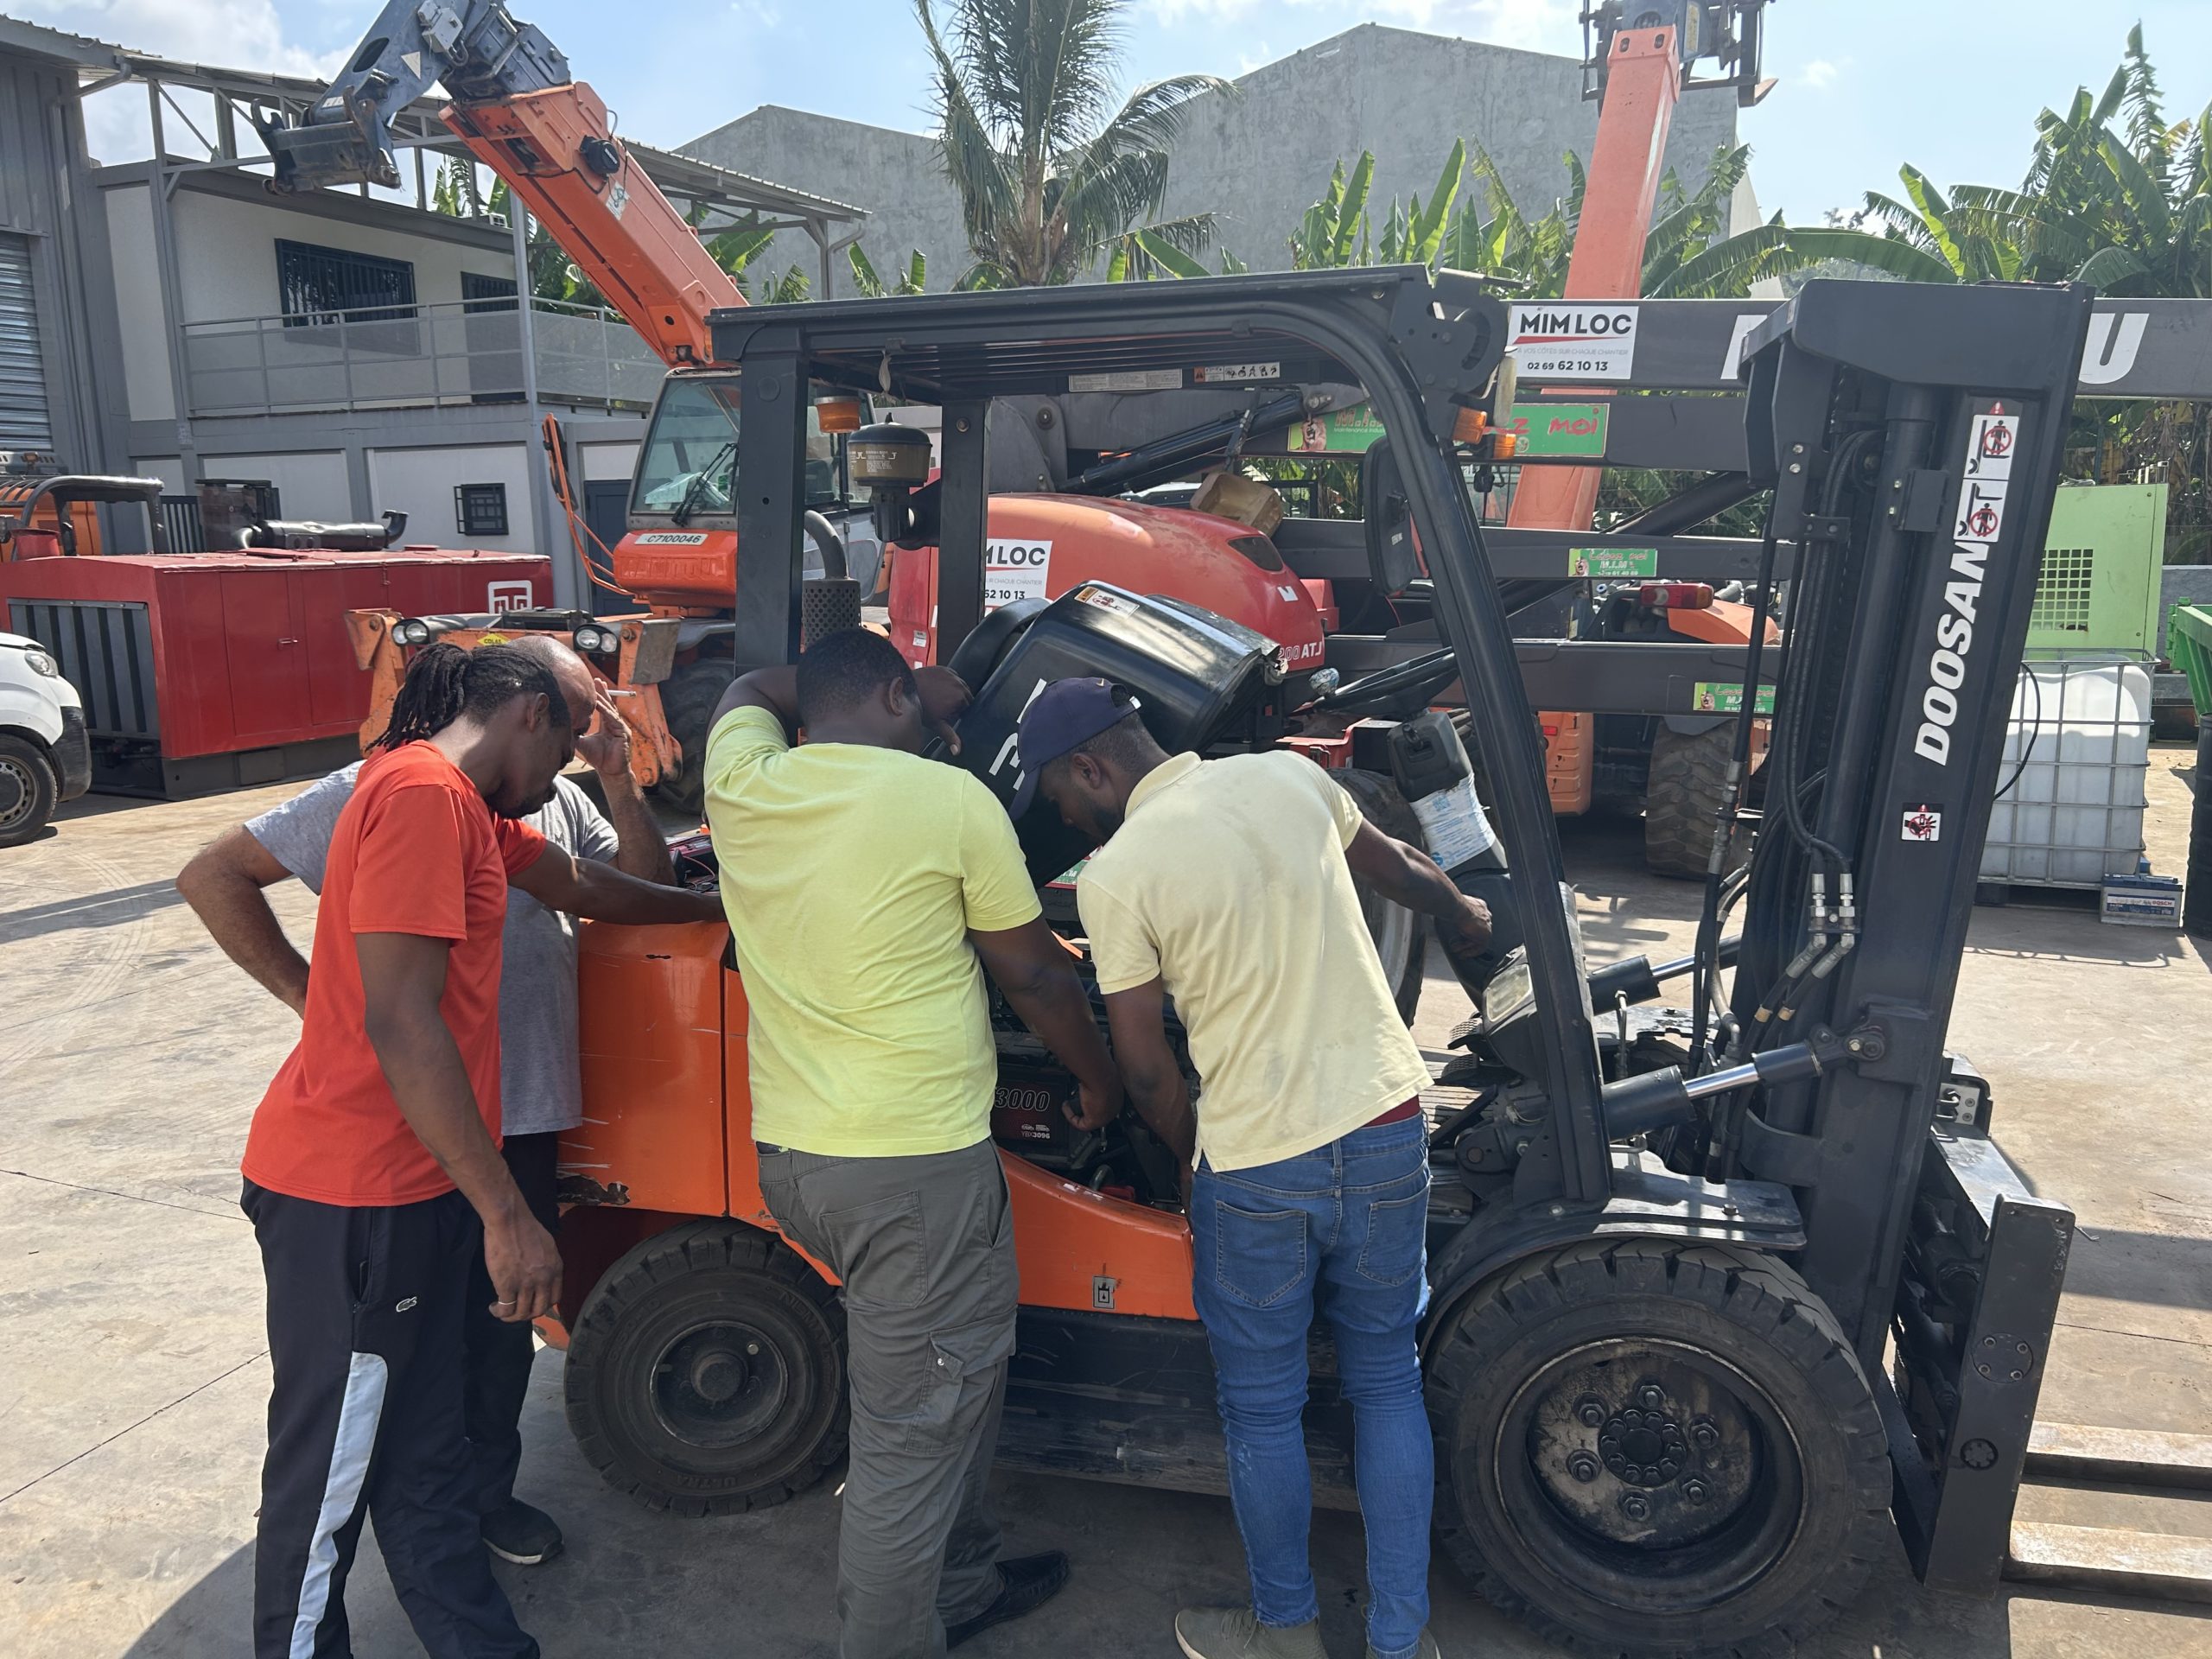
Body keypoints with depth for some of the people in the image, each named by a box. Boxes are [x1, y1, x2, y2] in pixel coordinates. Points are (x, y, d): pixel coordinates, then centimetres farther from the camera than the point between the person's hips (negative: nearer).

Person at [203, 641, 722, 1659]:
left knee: (425, 1457, 18)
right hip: (352, 1196, -10)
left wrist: (711, 909, 38)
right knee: (330, 1470, 8)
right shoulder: (423, 793, -19)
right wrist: (507, 1215, -21)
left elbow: (581, 885, 27)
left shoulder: (466, 805, 11)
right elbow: (401, 1022, -24)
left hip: (416, 1187, 10)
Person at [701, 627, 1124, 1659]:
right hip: (916, 1163, -7)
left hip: (788, 1157, 8)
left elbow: (753, 690, 27)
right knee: (912, 1441, 5)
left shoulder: (741, 782, 2)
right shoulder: (951, 800, -11)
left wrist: (921, 696, 28)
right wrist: (1102, 1086, 15)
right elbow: (1035, 974, -1)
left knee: (959, 1369, 26)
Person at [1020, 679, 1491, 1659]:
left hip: (1260, 1165, -5)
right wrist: (1465, 917, 39)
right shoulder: (1288, 775, 1)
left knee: (1262, 1407, 17)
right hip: (1388, 1130, 5)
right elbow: (1398, 869, 18)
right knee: (1386, 1379, 20)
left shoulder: (1115, 873, -13)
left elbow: (1144, 1066, -6)